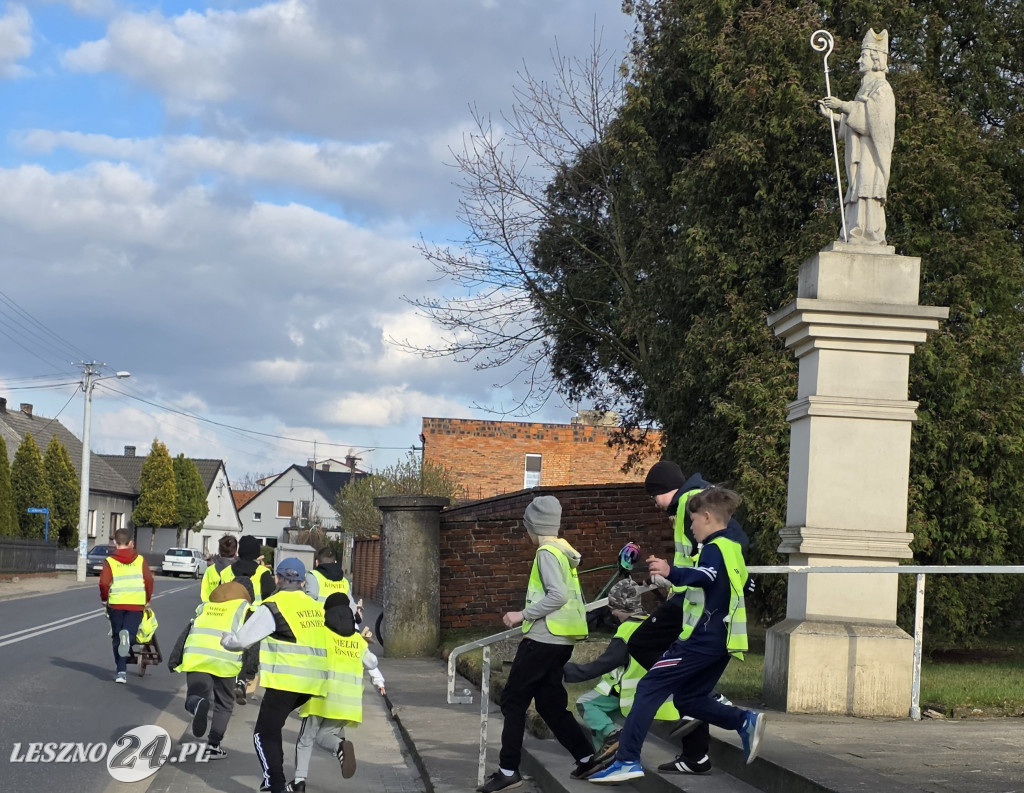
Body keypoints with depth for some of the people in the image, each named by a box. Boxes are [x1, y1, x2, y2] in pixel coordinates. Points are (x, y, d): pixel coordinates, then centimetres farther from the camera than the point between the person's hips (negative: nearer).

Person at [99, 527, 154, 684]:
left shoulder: (110, 562, 1)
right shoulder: (140, 560, 6)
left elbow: (104, 583, -7)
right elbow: (149, 580, 2)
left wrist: (105, 599, 11)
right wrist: (147, 600, 15)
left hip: (116, 604, 0)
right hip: (136, 604, 0)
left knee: (116, 638, 11)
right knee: (130, 630, 1)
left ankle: (121, 671, 8)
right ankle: (127, 636, -37)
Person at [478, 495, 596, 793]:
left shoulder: (547, 552, -14)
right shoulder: (563, 550, 14)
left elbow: (558, 595, -24)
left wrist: (523, 615, -18)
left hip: (545, 638, -9)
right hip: (560, 639, 9)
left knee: (513, 700, -3)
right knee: (549, 701, 15)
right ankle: (586, 756, 15)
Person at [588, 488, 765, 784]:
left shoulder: (714, 548, -11)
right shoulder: (732, 549, 18)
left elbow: (706, 576, -35)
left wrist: (672, 572, -52)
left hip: (700, 639, -9)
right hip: (720, 641, 9)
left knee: (649, 689, -8)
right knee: (689, 699, 17)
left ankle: (627, 761, -15)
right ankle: (745, 721, 2)